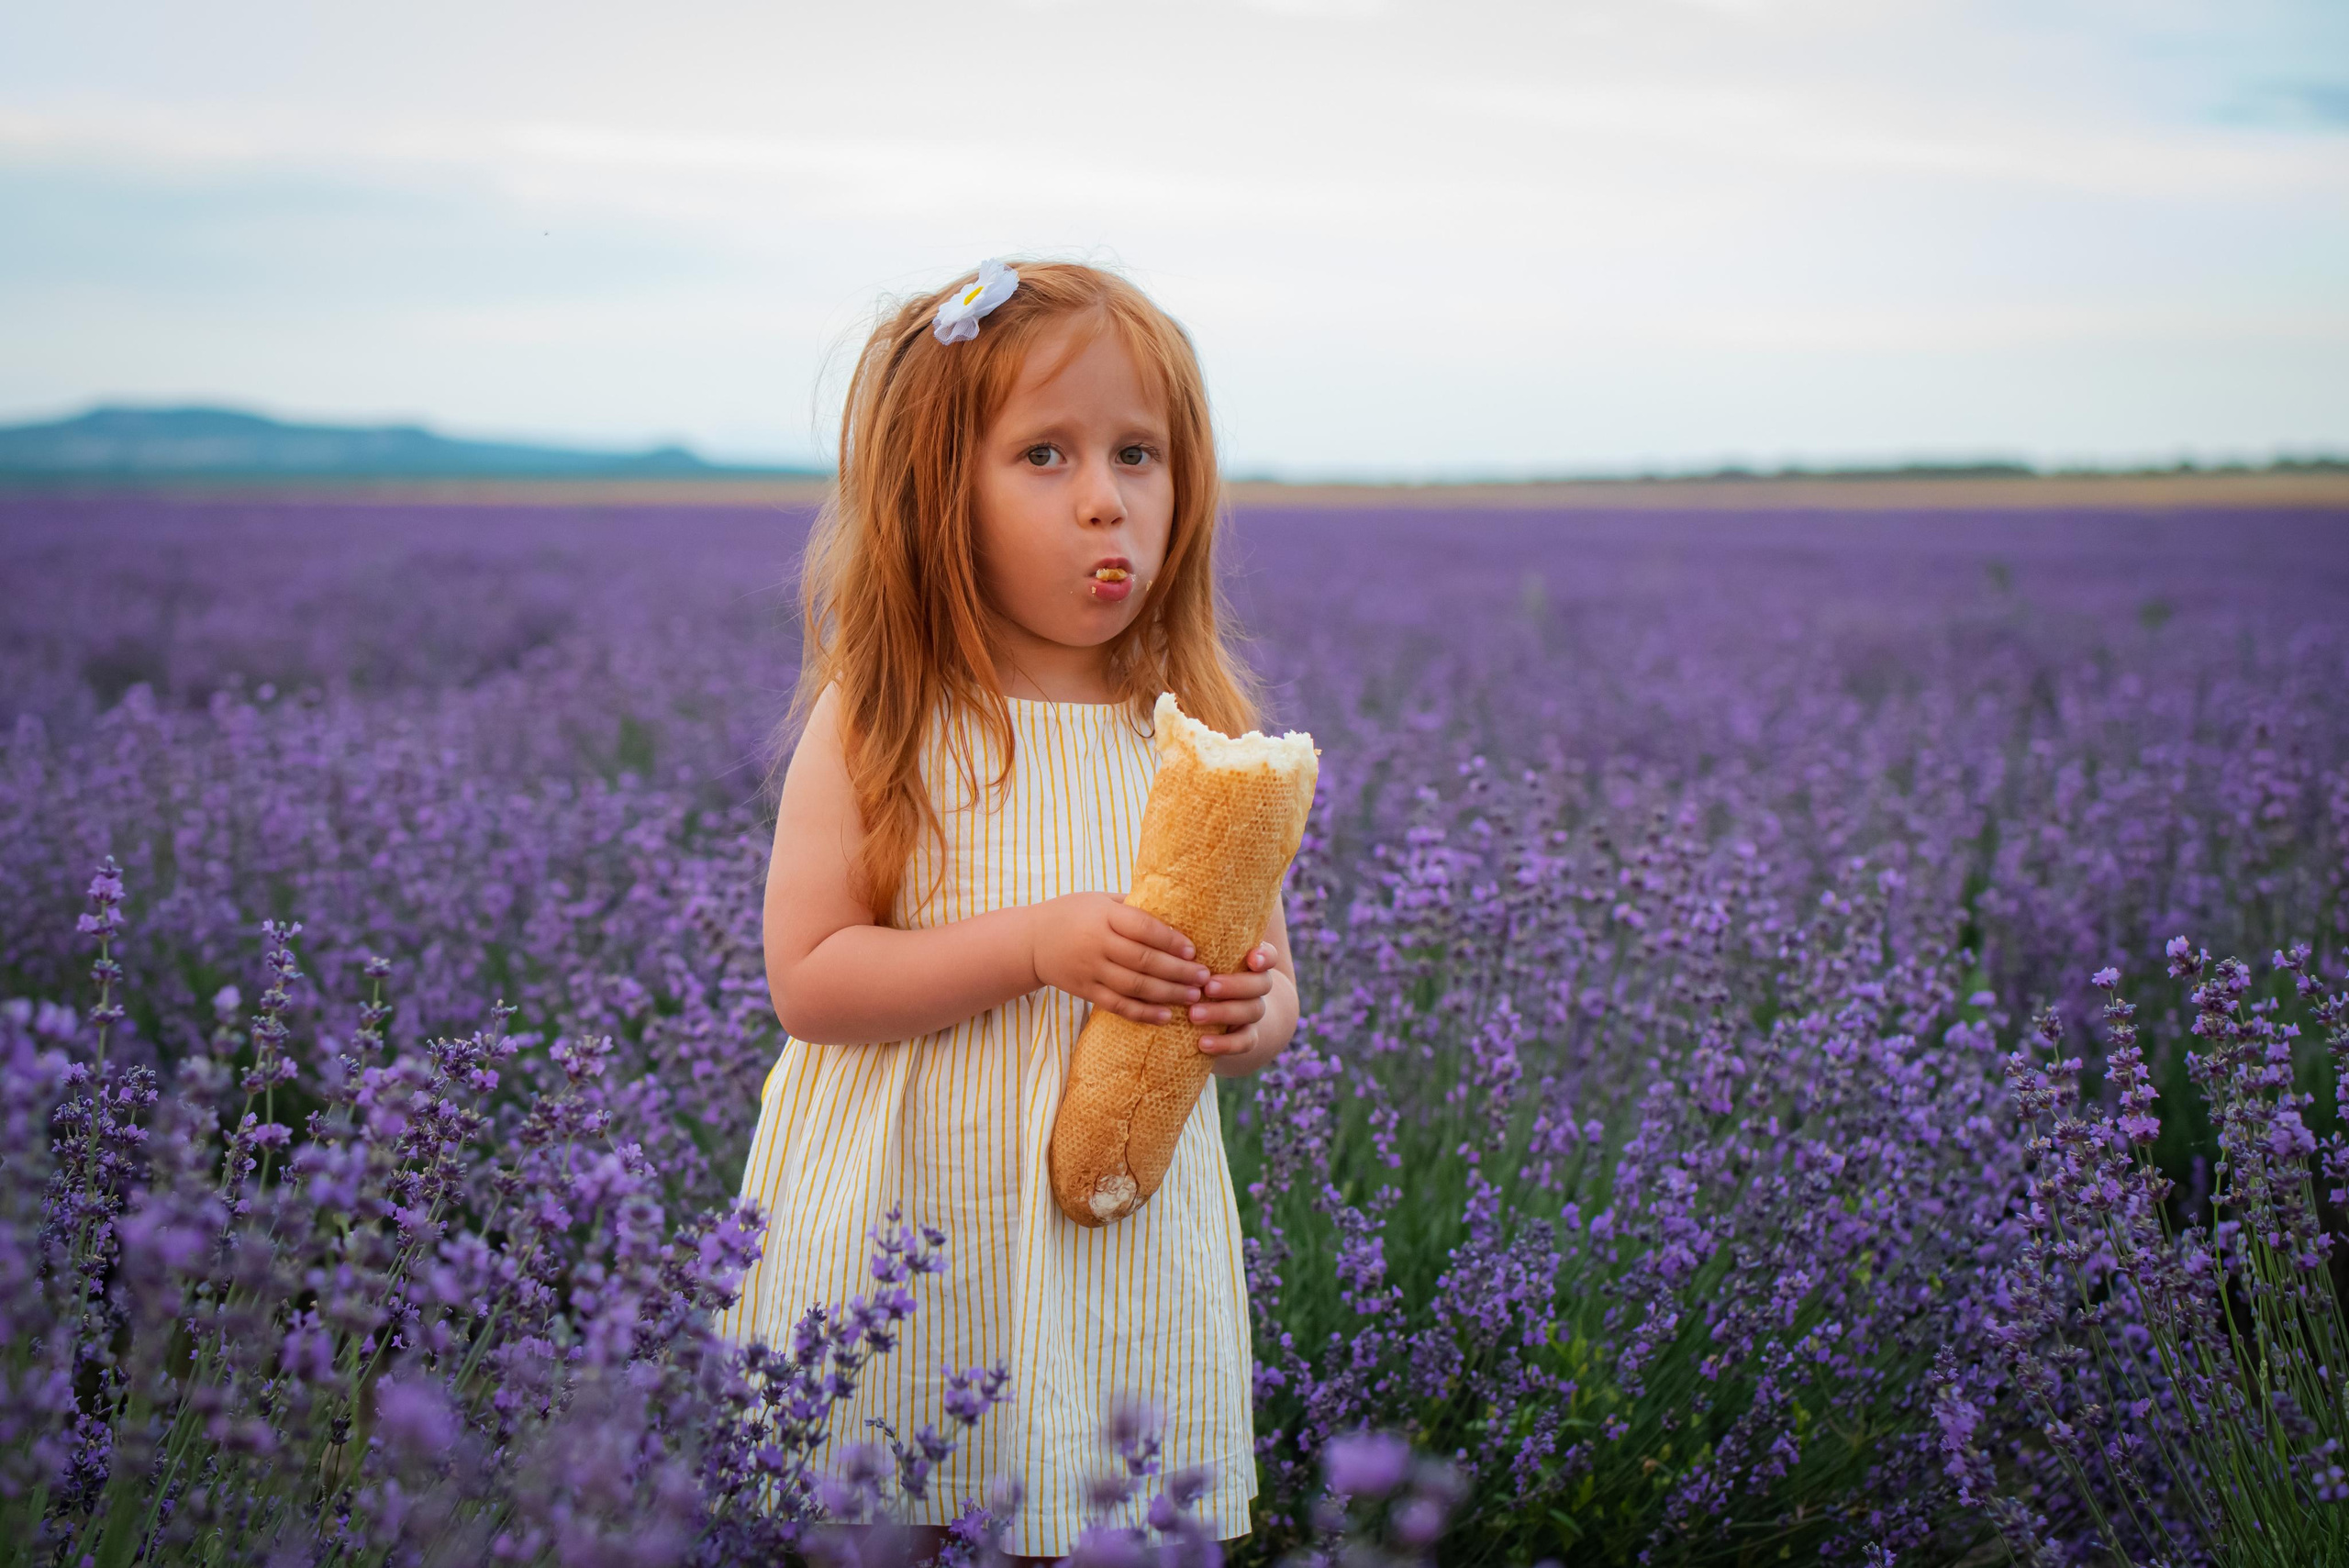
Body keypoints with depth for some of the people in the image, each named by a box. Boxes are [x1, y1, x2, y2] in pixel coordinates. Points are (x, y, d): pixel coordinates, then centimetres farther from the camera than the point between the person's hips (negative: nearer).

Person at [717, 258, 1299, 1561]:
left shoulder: (1204, 733, 1)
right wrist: (1038, 944, -21)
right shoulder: (876, 721, -7)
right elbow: (807, 979, -11)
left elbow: (1262, 982, 9)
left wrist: (1253, 1011, -14)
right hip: (903, 1244, -2)